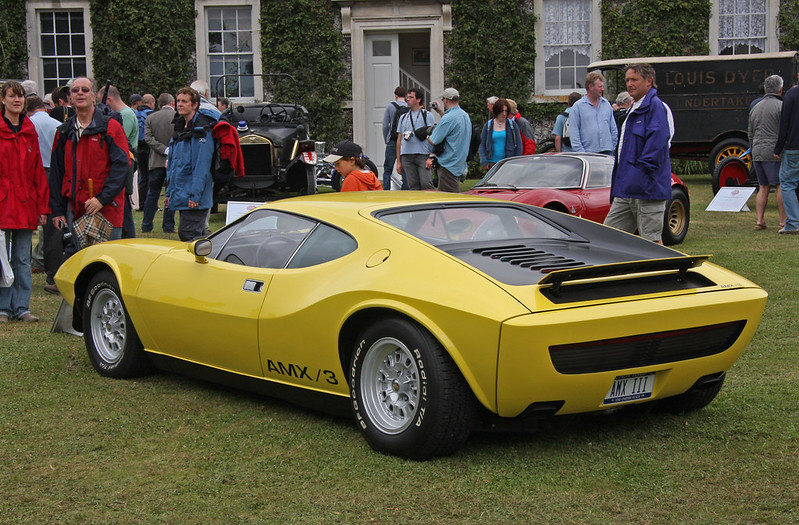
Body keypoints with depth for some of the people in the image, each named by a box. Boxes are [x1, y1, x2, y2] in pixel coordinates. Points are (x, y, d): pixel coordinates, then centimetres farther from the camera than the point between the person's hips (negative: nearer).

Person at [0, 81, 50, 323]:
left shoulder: (29, 131, 11)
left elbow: (38, 171, 11)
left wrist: (42, 205, 7)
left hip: (25, 204, 4)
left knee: (23, 260, 7)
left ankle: (22, 307, 13)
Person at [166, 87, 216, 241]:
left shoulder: (201, 130, -12)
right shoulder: (180, 127, 17)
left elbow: (202, 165, -18)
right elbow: (172, 164, 21)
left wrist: (195, 195, -23)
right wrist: (169, 192, 18)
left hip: (195, 197, -9)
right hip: (182, 196, 9)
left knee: (188, 234, -13)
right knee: (198, 235, 12)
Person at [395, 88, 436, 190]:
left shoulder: (427, 115, 6)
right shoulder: (403, 117, 20)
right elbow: (399, 140, 20)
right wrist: (398, 161, 14)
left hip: (423, 155, -4)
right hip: (406, 156, 4)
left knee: (426, 184, -13)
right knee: (413, 186, 3)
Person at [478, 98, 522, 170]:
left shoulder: (512, 124, 5)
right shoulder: (488, 125, 8)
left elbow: (518, 144, 5)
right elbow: (482, 145, 9)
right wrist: (483, 161, -3)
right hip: (492, 163, 1)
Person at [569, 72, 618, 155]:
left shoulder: (606, 104, 14)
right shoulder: (577, 107, 0)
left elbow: (614, 130, 18)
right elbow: (574, 134, -4)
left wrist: (614, 149, 10)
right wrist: (581, 153, -11)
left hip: (607, 151, 4)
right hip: (588, 153, -4)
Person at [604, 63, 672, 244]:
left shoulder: (655, 106, -9)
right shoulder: (634, 108, 21)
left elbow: (657, 143, -19)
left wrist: (640, 172, -20)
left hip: (647, 188, -10)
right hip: (626, 190, 10)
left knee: (651, 240, -4)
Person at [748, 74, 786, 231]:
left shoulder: (755, 108, 15)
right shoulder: (781, 106, -8)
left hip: (758, 153, 7)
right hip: (774, 152, -7)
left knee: (763, 187, 11)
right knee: (782, 186, -3)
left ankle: (759, 220, 5)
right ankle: (783, 221, -5)